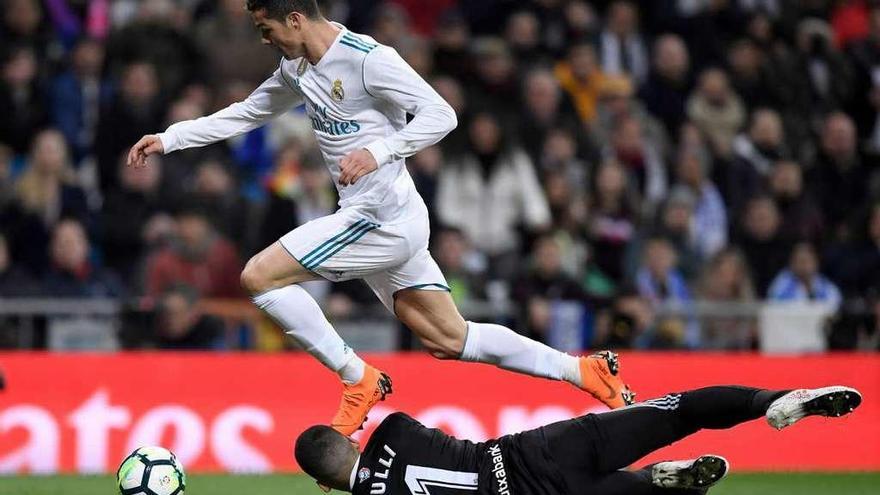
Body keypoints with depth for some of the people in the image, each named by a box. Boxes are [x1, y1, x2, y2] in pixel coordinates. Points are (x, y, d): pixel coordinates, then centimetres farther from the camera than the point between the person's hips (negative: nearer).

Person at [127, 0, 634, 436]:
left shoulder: (368, 58, -15)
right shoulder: (299, 68, 12)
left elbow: (441, 115, -17)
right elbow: (245, 114, 24)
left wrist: (378, 152, -29)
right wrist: (169, 139, 20)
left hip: (384, 216, -9)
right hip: (381, 221, 9)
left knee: (260, 276, -11)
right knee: (450, 340, 10)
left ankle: (359, 379, -5)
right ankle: (586, 370, 14)